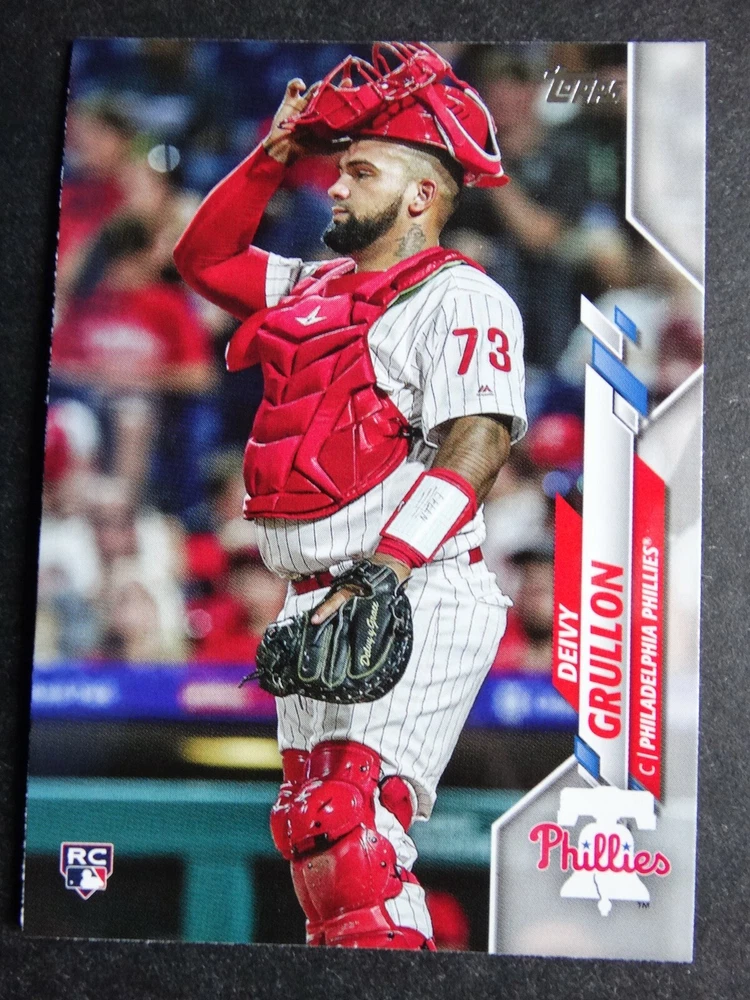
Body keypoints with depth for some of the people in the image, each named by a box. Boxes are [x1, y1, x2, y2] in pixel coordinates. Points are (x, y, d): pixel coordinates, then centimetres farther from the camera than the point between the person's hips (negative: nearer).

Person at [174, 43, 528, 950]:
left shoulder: (458, 296, -5)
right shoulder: (315, 287, 20)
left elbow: (476, 444, -18)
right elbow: (204, 258, 30)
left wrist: (384, 571, -28)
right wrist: (271, 154, 18)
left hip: (413, 600, -9)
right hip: (318, 603, 9)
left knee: (352, 831, -21)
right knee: (308, 833, 12)